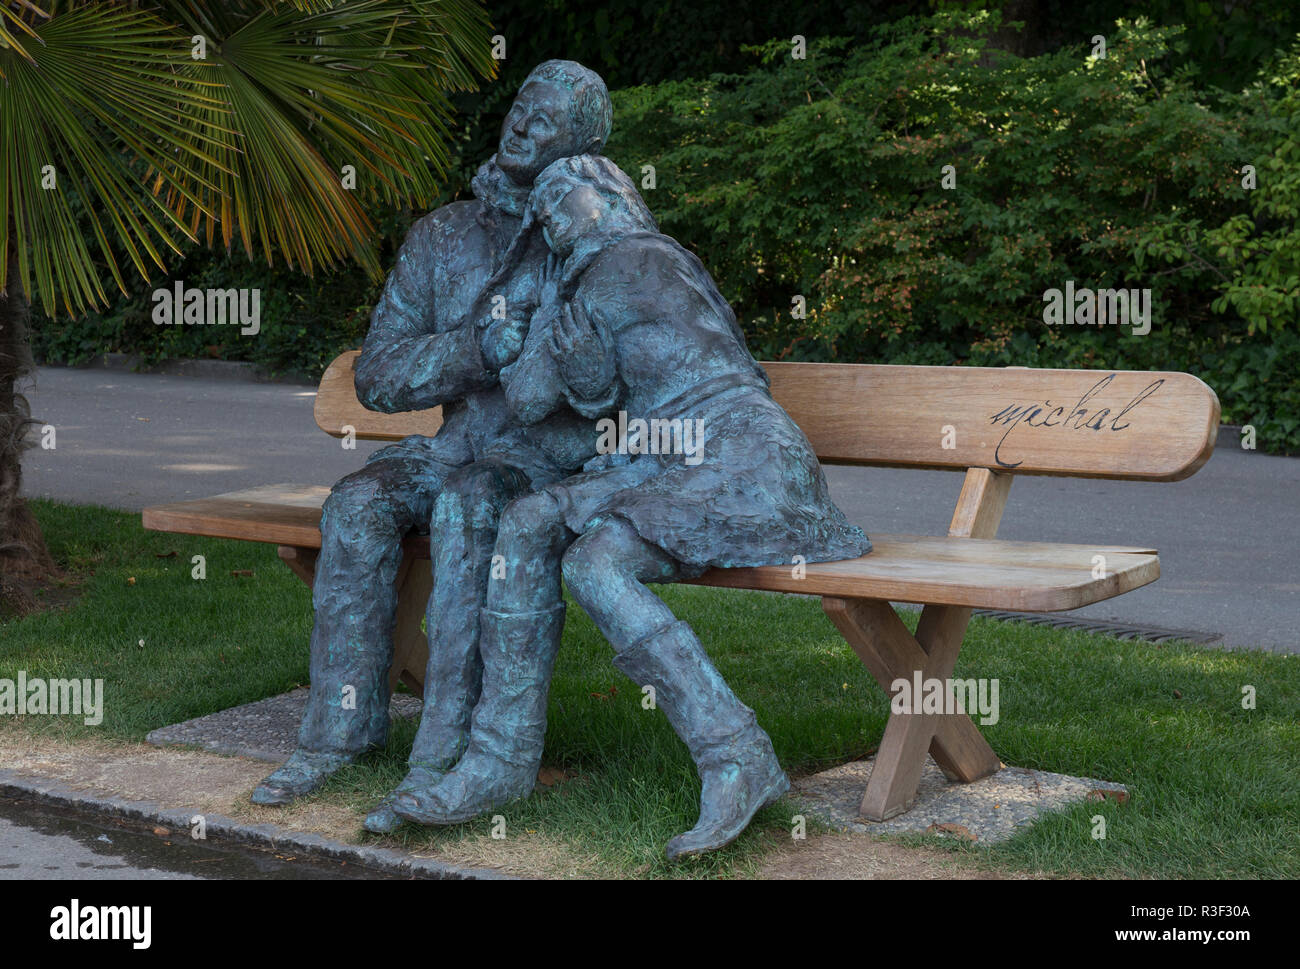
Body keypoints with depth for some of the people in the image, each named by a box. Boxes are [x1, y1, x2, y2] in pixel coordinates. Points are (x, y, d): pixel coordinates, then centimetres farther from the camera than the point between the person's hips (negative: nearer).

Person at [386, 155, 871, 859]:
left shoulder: (622, 265, -6)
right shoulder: (662, 262, 23)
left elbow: (530, 397, 3)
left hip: (746, 464, -9)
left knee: (593, 566, -28)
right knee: (530, 522, -6)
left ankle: (738, 760, -22)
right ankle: (502, 757, -6)